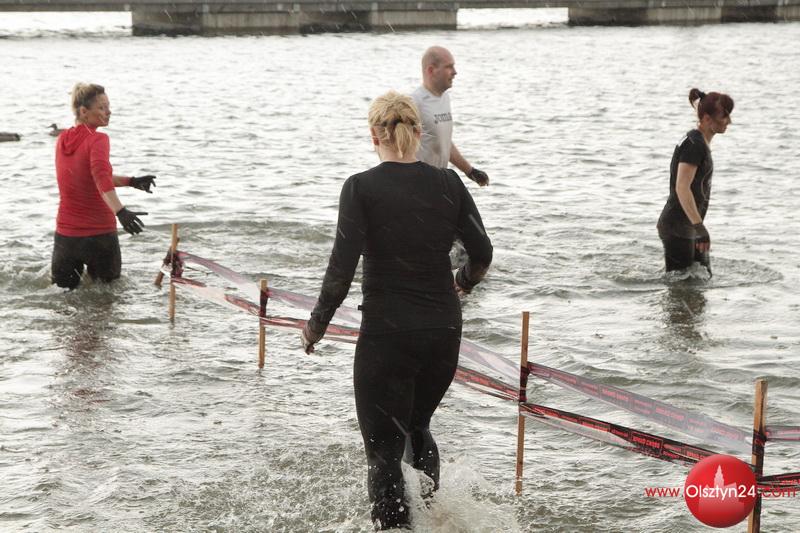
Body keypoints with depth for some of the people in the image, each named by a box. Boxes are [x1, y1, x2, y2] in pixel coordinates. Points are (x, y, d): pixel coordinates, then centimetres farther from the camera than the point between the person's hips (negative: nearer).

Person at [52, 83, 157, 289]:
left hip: (65, 234, 5)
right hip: (100, 234, -5)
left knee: (63, 289, 21)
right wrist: (120, 211, -43)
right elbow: (101, 177, -32)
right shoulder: (97, 140, -14)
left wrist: (130, 182, 15)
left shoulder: (62, 140, 7)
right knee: (109, 282, 18)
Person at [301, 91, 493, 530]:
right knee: (416, 427, 27)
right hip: (444, 332, 4)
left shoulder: (361, 187, -9)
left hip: (386, 333, -4)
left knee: (384, 450, 6)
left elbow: (342, 266, -15)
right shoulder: (447, 183, 1)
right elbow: (482, 252, 2)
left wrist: (316, 324, -3)